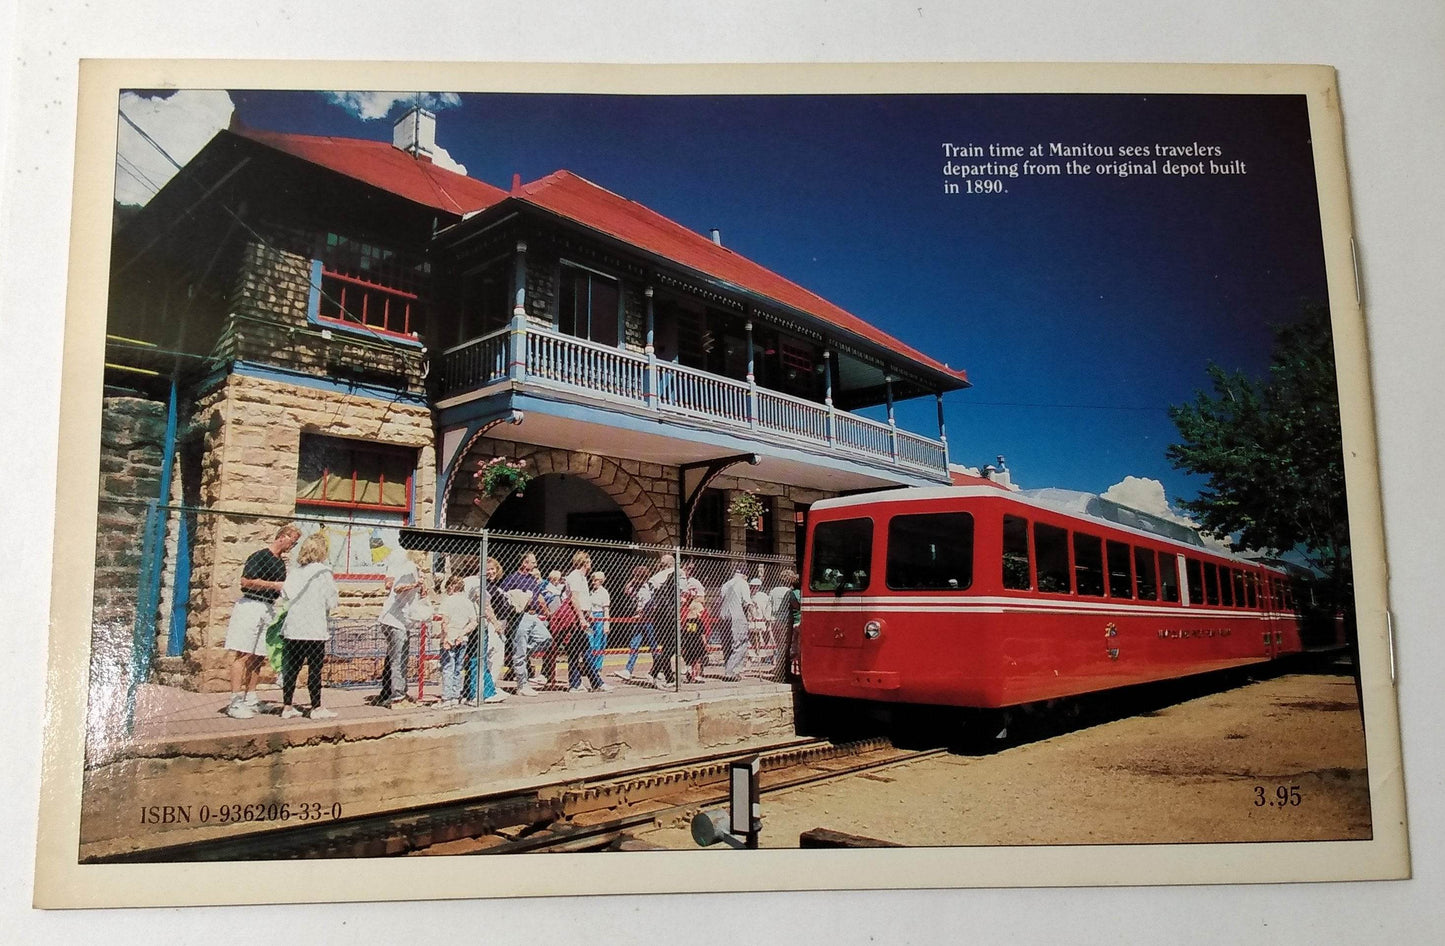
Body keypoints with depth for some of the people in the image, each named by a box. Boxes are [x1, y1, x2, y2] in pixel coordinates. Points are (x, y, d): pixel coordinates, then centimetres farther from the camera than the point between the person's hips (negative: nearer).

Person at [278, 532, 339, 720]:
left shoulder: (296, 572, 7)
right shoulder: (324, 572, -8)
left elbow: (285, 593, 8)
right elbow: (332, 602, -8)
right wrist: (337, 600, 13)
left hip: (293, 628, 5)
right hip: (315, 629, -5)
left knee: (292, 668, 10)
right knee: (315, 669, 2)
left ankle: (287, 707, 16)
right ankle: (317, 708, 8)